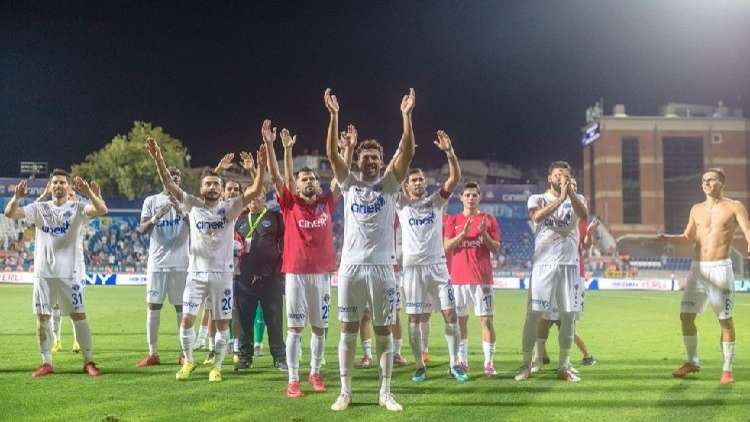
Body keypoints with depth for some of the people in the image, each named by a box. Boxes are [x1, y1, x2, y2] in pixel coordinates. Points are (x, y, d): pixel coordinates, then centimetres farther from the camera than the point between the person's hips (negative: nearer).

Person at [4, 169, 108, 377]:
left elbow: (102, 210, -18)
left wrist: (89, 193, -36)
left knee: (79, 316, -2)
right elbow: (10, 213, -2)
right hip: (43, 272, 3)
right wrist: (16, 197, -23)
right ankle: (46, 363, 17)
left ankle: (89, 362, 5)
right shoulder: (39, 208, 8)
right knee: (42, 317, 6)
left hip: (69, 272, -3)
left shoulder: (77, 208, 0)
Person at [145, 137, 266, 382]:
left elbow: (254, 191, -15)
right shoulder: (193, 205, 2)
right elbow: (169, 185, -4)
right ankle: (188, 361, 23)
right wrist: (158, 159, -17)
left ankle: (217, 367, 20)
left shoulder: (230, 208, -3)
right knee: (187, 319, 2)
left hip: (222, 274, -1)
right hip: (196, 274, 1)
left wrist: (261, 166, -29)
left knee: (222, 323, 4)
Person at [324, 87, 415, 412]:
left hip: (382, 266, 0)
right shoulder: (349, 184, 8)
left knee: (383, 331, 6)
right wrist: (334, 115, -11)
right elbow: (331, 154, -2)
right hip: (351, 266, 1)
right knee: (348, 330, 6)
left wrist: (406, 115, -13)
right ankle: (345, 392, 15)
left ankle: (385, 393, 14)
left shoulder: (389, 185, 6)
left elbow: (407, 153, -5)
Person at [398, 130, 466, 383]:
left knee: (450, 314, -2)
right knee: (414, 318, 2)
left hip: (437, 265, 1)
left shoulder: (436, 200, 8)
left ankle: (454, 364, 8)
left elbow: (455, 178, -4)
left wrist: (449, 152, -18)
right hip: (413, 267, -1)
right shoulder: (401, 204, 6)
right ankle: (419, 366, 13)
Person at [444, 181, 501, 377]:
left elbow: (496, 249, 3)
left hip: (482, 277, -1)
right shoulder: (452, 220, 9)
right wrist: (464, 232, -14)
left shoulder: (489, 220, 7)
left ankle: (489, 363, -3)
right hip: (459, 277, 1)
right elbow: (447, 247, -2)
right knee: (460, 319, 5)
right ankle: (462, 361, 14)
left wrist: (484, 233, -13)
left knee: (486, 319, -5)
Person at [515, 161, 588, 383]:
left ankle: (564, 366, 14)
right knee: (533, 314, -3)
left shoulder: (577, 199, 11)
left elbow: (584, 216, -12)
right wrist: (560, 198, -25)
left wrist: (571, 193, -22)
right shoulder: (537, 199, 6)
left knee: (569, 316, 4)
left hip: (569, 264, 2)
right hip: (543, 264, -2)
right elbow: (537, 217, -18)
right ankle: (526, 364, 7)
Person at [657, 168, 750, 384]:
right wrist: (668, 238, 2)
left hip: (720, 269, -5)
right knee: (686, 316, 2)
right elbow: (688, 238, 20)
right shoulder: (697, 209, 13)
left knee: (725, 320, 0)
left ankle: (727, 369, 11)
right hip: (697, 269, 5)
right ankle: (692, 362, 18)